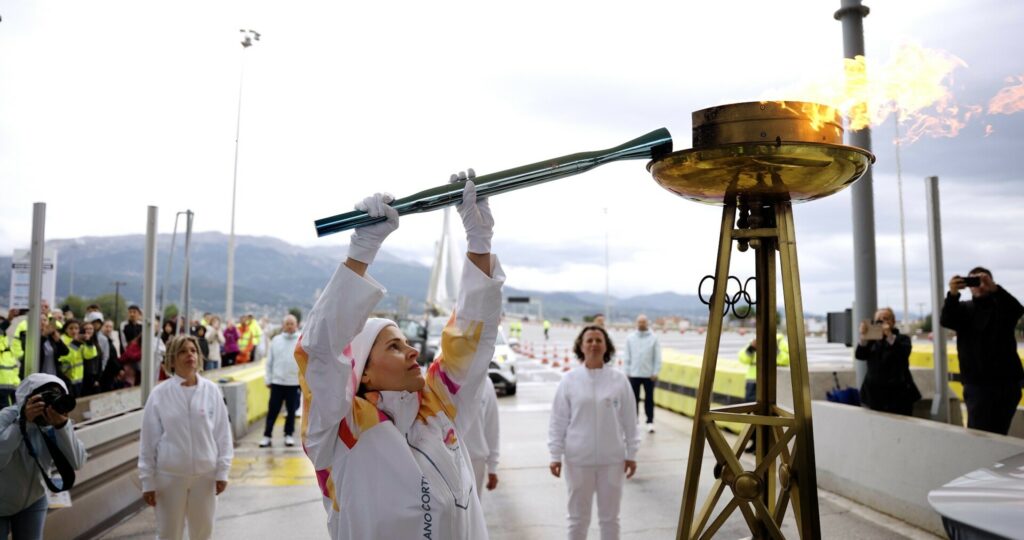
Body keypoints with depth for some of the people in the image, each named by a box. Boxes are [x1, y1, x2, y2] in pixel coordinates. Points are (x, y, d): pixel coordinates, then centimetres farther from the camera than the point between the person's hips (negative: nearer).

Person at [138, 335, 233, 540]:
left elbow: (222, 432, 0)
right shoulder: (160, 394, -8)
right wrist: (147, 480, -1)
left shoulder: (212, 390, -4)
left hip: (205, 474, 1)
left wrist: (223, 470, 0)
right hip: (169, 475, -1)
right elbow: (148, 440, -3)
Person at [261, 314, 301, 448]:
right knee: (273, 410, 4)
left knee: (291, 410, 9)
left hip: (295, 382, -1)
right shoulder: (276, 340, 4)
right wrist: (268, 379, 5)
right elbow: (269, 362, 8)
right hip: (277, 382, 1)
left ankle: (289, 435, 20)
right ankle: (267, 436, 13)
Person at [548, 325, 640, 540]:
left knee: (610, 517, 15)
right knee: (578, 517, 13)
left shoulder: (619, 379, -3)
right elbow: (558, 421, -2)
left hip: (612, 459, 1)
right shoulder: (570, 380, -6)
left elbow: (629, 420, 3)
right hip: (578, 459, -1)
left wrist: (631, 454, 4)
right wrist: (555, 455, -3)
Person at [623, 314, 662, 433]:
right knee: (634, 399, 6)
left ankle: (650, 422, 12)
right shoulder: (630, 338, 4)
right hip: (634, 374, 1)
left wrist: (655, 372, -6)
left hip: (649, 374, -1)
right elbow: (627, 357, 6)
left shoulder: (653, 338, -1)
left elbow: (657, 357, -1)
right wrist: (627, 372, 0)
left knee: (649, 399, 5)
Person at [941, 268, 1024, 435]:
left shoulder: (1002, 306, 7)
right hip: (977, 383, -1)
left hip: (1007, 380, 1)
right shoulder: (964, 309, 7)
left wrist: (994, 288, -35)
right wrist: (952, 294, -33)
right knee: (979, 433, -4)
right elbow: (946, 320, -13)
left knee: (999, 433, 8)